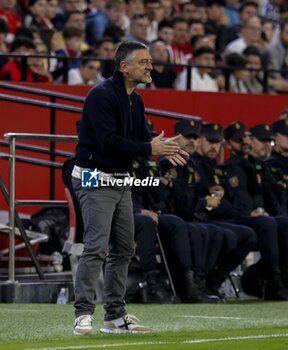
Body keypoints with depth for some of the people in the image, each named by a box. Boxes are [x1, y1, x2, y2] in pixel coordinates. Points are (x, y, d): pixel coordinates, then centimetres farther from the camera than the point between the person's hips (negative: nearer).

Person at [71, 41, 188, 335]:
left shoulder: (135, 100, 12)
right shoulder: (102, 95, -17)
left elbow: (140, 139, 11)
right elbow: (108, 141, -26)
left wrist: (162, 147, -11)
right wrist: (150, 149, -26)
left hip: (121, 182, 9)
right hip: (95, 179, -9)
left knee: (123, 249, 10)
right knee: (96, 247, -15)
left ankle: (115, 316, 16)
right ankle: (83, 315, -14)